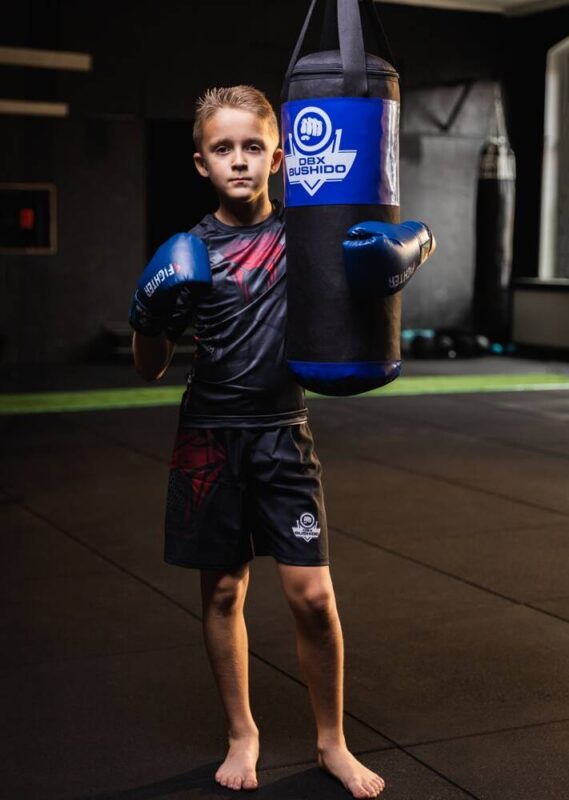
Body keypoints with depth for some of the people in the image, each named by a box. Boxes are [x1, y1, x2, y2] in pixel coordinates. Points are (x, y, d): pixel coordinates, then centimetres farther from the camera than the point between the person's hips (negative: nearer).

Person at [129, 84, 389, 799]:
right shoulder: (190, 251, -4)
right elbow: (151, 369, 0)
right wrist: (147, 320, -20)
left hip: (284, 434, 0)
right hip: (210, 438, 0)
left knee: (312, 594, -4)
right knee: (222, 591, 8)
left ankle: (332, 742, 17)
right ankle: (242, 734, 28)